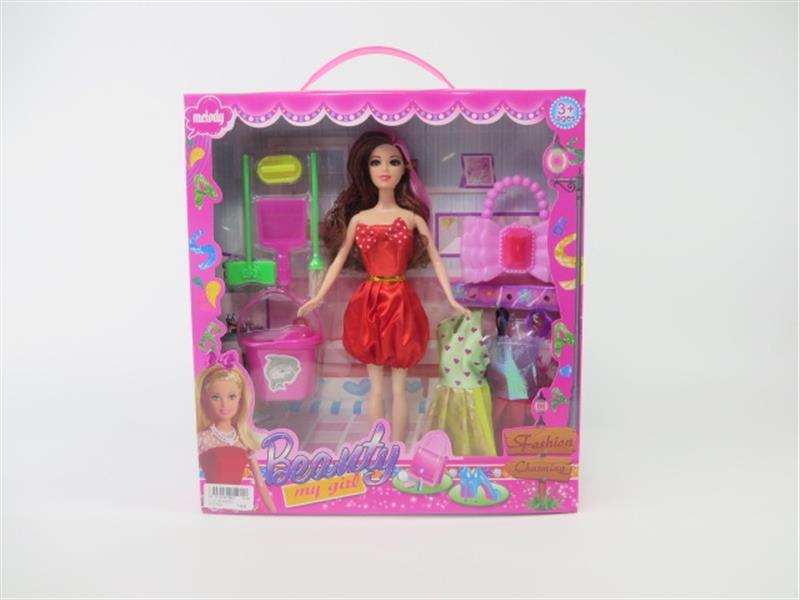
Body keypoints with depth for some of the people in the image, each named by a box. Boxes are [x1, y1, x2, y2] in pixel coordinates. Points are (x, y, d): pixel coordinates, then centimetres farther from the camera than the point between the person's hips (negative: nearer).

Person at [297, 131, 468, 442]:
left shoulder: (412, 217, 1)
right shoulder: (357, 218, 5)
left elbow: (435, 259, 1)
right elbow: (339, 260, 10)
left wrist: (451, 300, -6)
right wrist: (317, 298, 8)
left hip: (401, 303, -1)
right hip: (369, 303, 2)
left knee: (398, 387, 6)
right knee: (376, 386, 10)